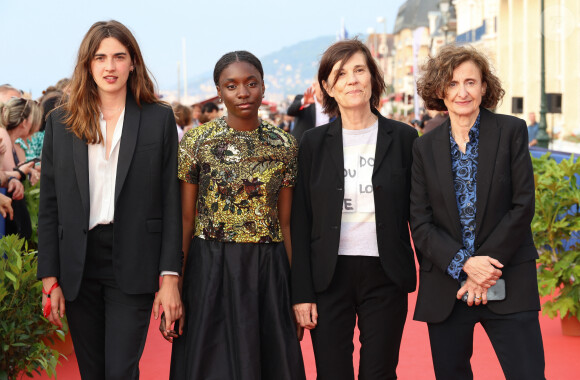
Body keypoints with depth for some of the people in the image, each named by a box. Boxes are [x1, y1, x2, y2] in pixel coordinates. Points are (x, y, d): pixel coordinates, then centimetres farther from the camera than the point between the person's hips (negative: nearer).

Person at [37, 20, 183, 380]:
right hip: (78, 267, 2)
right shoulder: (61, 122, 7)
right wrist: (49, 278, 0)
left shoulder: (159, 119, 2)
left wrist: (170, 276, -7)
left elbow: (171, 201, 0)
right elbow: (49, 205, 6)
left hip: (133, 267, -2)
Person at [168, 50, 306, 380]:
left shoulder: (284, 146, 3)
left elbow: (285, 222, 7)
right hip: (210, 270, -2)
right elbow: (185, 219, -2)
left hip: (269, 273, 2)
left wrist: (296, 293, 6)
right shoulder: (197, 142, -3)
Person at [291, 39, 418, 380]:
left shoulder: (403, 138, 2)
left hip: (385, 276, 0)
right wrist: (302, 293, -1)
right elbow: (301, 221, 4)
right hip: (329, 277, 1)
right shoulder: (315, 142, 4)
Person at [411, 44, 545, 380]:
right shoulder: (425, 147, 7)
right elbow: (420, 223, 2)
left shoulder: (511, 132, 2)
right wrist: (464, 264, -13)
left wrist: (485, 268, -10)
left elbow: (523, 206, -4)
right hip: (445, 289, 2)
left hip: (507, 287, -2)